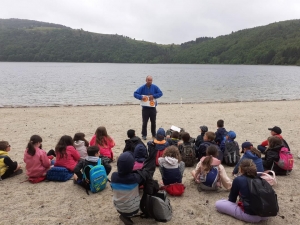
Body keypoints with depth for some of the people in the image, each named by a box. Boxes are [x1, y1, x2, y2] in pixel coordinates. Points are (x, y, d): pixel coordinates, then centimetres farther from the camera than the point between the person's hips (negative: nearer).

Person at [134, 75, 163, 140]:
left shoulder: (155, 87, 0)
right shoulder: (142, 88, -4)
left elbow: (160, 93, -5)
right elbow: (135, 94, -7)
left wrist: (153, 96, -18)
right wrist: (141, 97, -25)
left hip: (153, 108, 2)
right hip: (145, 108, -2)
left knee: (153, 122, 12)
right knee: (144, 122, 2)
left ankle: (154, 134, 27)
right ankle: (144, 135, 14)